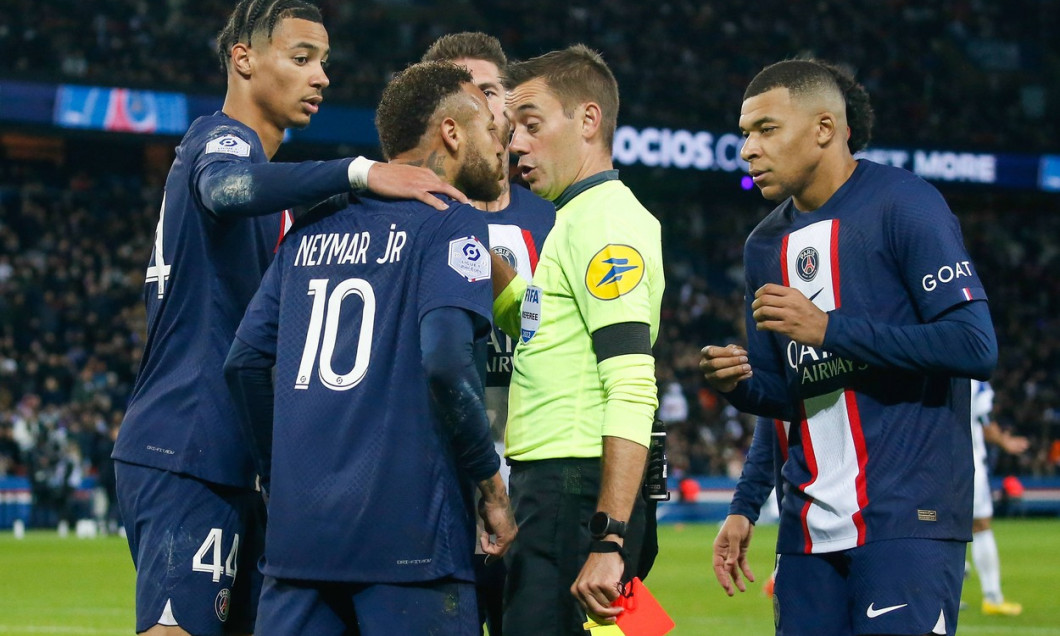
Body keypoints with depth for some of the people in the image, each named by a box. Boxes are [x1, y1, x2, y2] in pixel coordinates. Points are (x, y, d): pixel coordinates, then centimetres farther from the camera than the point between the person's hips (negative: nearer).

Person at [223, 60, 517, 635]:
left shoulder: (311, 231, 16)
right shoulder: (451, 225, -3)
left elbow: (246, 360, 15)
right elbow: (445, 360, -17)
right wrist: (492, 489, -6)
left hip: (298, 526, 6)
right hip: (409, 535, -6)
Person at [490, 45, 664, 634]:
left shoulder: (604, 222, -13)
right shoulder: (578, 217, 18)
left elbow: (633, 390, -23)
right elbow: (527, 319, 37)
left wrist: (608, 543, -28)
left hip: (578, 493, -10)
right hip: (549, 487, 10)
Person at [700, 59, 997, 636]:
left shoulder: (904, 205, -7)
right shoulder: (765, 245, 15)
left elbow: (975, 346, -17)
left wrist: (826, 328, -18)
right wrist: (739, 384, -2)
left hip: (907, 519, -7)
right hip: (809, 520, 7)